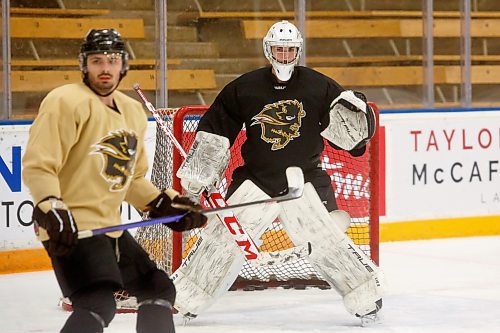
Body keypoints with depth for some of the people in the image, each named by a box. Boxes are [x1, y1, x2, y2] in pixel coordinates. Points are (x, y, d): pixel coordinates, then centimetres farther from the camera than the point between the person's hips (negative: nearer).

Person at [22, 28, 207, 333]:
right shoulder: (67, 102, -12)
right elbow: (37, 166, -17)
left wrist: (165, 204, 14)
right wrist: (52, 211, -28)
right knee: (99, 304, -26)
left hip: (110, 227, 9)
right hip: (70, 228, -9)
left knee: (159, 290, 18)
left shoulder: (133, 112, 15)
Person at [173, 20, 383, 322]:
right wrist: (198, 173, 5)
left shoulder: (319, 87, -4)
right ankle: (184, 298, 9)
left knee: (323, 239, -11)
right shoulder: (244, 88, -1)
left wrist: (355, 113, -23)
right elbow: (214, 130, 7)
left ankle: (367, 296, 4)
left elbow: (346, 133, -1)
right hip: (255, 177, 1)